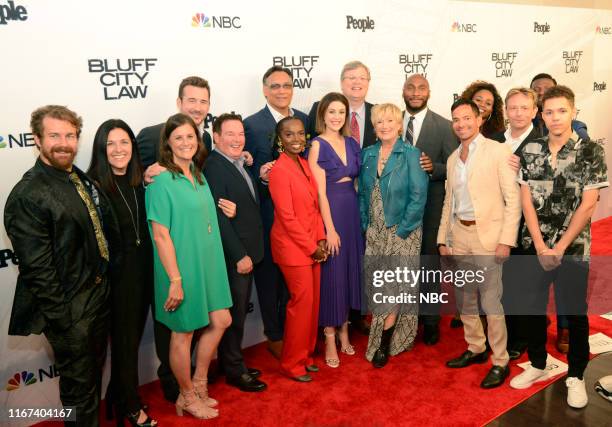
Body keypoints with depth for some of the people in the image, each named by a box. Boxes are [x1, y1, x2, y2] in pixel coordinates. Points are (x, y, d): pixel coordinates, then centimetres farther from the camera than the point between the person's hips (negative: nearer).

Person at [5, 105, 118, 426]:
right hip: (69, 309, -7)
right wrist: (61, 318, -18)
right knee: (79, 383, 12)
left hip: (100, 294, 7)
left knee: (94, 371, 25)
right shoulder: (27, 196, -19)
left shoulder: (84, 180, 6)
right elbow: (38, 269, -20)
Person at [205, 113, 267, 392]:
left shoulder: (239, 164, 12)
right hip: (233, 256, -9)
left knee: (239, 312, 17)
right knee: (234, 314, 4)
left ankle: (234, 363, 32)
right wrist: (240, 255, -20)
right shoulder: (214, 167, -17)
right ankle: (234, 371, 21)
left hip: (246, 253, 9)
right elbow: (219, 217, -21)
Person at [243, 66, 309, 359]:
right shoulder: (251, 125, -8)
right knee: (270, 274, 9)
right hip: (268, 214, -4)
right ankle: (274, 337, 27)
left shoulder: (305, 120, 6)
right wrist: (260, 174, -26)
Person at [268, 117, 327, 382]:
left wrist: (321, 239, 2)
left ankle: (305, 354, 29)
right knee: (302, 303, 0)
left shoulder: (304, 164, 10)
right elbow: (287, 217, -17)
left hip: (312, 245, 8)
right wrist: (312, 247, -13)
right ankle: (291, 362, 17)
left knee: (313, 302, 13)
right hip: (293, 247, -8)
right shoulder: (279, 170, -15)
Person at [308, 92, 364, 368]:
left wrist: (361, 215, 3)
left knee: (350, 270, 12)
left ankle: (344, 330, 28)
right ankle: (330, 338, 15)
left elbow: (357, 180, 11)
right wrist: (330, 228, -15)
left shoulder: (352, 143, 9)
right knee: (331, 273, 1)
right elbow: (320, 191, -13)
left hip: (353, 210, 6)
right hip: (329, 213, -6)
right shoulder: (317, 145, -8)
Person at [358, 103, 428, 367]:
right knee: (377, 286, 9)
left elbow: (418, 196, -11)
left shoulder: (410, 154, -7)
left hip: (402, 232, -4)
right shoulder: (368, 155, 8)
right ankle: (384, 334, 26)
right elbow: (363, 193, 12)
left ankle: (384, 344, 9)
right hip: (374, 233, 5)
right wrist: (364, 224, 4)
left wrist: (402, 229, -14)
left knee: (395, 286, -3)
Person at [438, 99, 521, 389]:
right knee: (464, 299, 14)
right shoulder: (453, 159, 14)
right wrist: (443, 238, 11)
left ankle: (500, 362, 9)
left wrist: (506, 240, -14)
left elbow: (513, 199, -7)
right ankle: (475, 349, 30)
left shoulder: (498, 151, -4)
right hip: (459, 237, 6)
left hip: (487, 236, -6)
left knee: (491, 302, -5)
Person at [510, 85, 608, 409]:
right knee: (533, 306, 11)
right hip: (534, 246, 3)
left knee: (574, 311, 8)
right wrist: (540, 246, -8)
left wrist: (559, 248, -13)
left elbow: (588, 204, -10)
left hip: (573, 248, -2)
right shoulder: (530, 150, 2)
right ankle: (537, 365, 30)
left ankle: (575, 376, 25)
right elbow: (526, 199, -1)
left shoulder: (591, 152, -6)